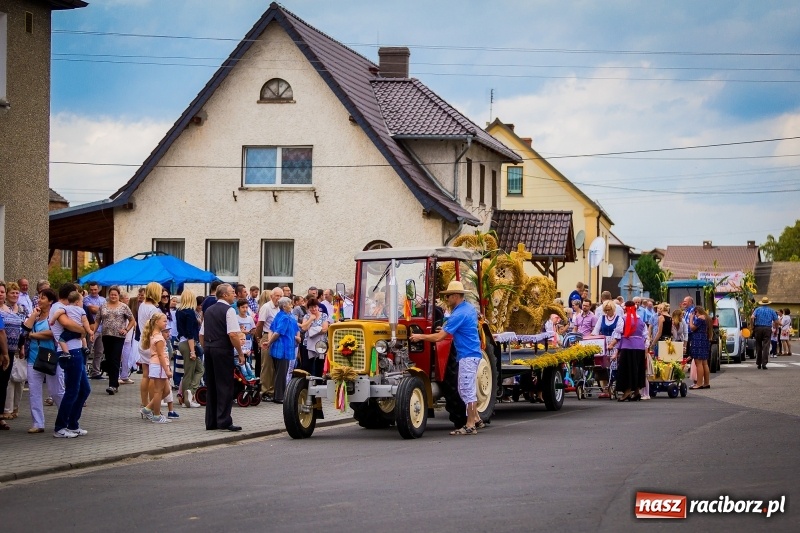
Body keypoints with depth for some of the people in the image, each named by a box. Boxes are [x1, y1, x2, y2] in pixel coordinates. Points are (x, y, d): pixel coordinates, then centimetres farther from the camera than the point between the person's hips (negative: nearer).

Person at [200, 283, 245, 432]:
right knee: (225, 386, -5)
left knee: (211, 386, 11)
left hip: (208, 349, 8)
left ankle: (210, 422, 13)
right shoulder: (229, 310, -9)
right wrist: (240, 354, -11)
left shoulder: (208, 310, 15)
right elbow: (233, 335, -17)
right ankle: (224, 421, -8)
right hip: (223, 351, -8)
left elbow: (201, 334, 17)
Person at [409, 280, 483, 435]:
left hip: (467, 356, -10)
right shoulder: (470, 308, 11)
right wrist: (446, 329, 17)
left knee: (467, 390, -6)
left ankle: (470, 426, -3)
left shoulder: (459, 315, -19)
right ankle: (476, 419, 21)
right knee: (465, 390, 17)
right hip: (472, 354, 10)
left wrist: (420, 337, -8)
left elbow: (438, 337, -20)